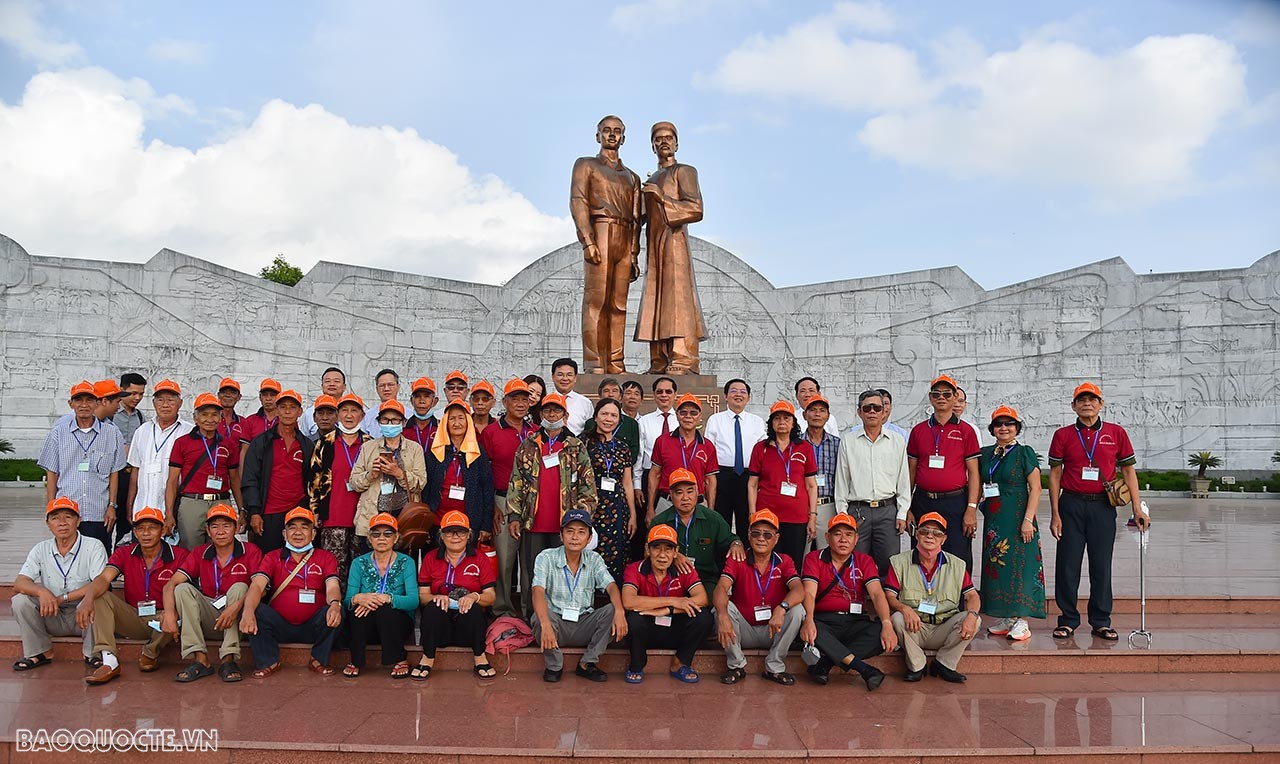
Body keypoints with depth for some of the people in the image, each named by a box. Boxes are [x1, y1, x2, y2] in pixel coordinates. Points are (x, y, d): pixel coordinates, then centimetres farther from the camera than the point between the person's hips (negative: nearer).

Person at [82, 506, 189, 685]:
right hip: (133, 619, 3)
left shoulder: (179, 556, -7)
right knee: (99, 596, -18)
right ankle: (109, 661, -29)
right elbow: (104, 578, -14)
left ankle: (150, 654, -6)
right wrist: (89, 599, -37)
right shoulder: (124, 554, 3)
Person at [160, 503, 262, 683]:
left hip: (237, 621, -3)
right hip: (208, 621, 3)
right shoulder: (199, 554, 3)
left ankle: (228, 659, -31)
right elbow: (171, 584, -8)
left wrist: (237, 605, -38)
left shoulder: (250, 552, -5)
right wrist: (169, 613, -27)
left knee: (239, 587, -28)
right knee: (183, 589, -18)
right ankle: (200, 659, -26)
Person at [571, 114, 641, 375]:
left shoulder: (632, 177, 26)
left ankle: (615, 364, 1)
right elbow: (578, 203, -3)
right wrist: (588, 241, -16)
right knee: (596, 300, -12)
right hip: (599, 233, -5)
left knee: (618, 304, 1)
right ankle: (594, 365, -15)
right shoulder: (586, 165, 11)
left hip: (625, 240, 5)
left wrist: (634, 255, 10)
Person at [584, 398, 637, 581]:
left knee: (616, 559, 2)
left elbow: (627, 484, 15)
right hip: (591, 507, -4)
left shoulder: (623, 447, 13)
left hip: (617, 510, 4)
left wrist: (633, 515, 12)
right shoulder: (585, 444, 1)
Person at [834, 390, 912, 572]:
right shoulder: (847, 441, 7)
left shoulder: (898, 441, 9)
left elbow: (904, 480, 9)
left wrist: (902, 514, 2)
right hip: (857, 510, 0)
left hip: (888, 510, 0)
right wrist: (842, 514, 2)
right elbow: (841, 481, 8)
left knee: (888, 564, -1)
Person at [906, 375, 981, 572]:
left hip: (955, 503, -2)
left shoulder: (966, 431, 3)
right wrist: (907, 509, 6)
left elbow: (973, 473, 1)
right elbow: (911, 472, 11)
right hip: (923, 502, 3)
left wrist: (971, 509, -7)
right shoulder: (918, 430, 10)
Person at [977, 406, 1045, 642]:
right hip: (993, 520, 6)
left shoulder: (1025, 453, -3)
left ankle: (1022, 620, -1)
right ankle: (1006, 617, 14)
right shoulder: (985, 454, 11)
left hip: (1018, 518, -6)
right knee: (997, 566, 6)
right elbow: (979, 486, 18)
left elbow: (1035, 488, -7)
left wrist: (1028, 519, -15)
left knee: (1020, 565, -5)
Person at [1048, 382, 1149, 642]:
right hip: (1071, 505, 0)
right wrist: (1055, 514, -1)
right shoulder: (1063, 435, 4)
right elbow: (1055, 475, 4)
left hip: (1103, 506, 0)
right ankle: (1068, 620, 13)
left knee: (1102, 565, 5)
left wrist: (1138, 509, 2)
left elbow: (1128, 471, 8)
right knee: (1068, 565, 2)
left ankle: (1101, 622, 15)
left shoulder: (1116, 433, 6)